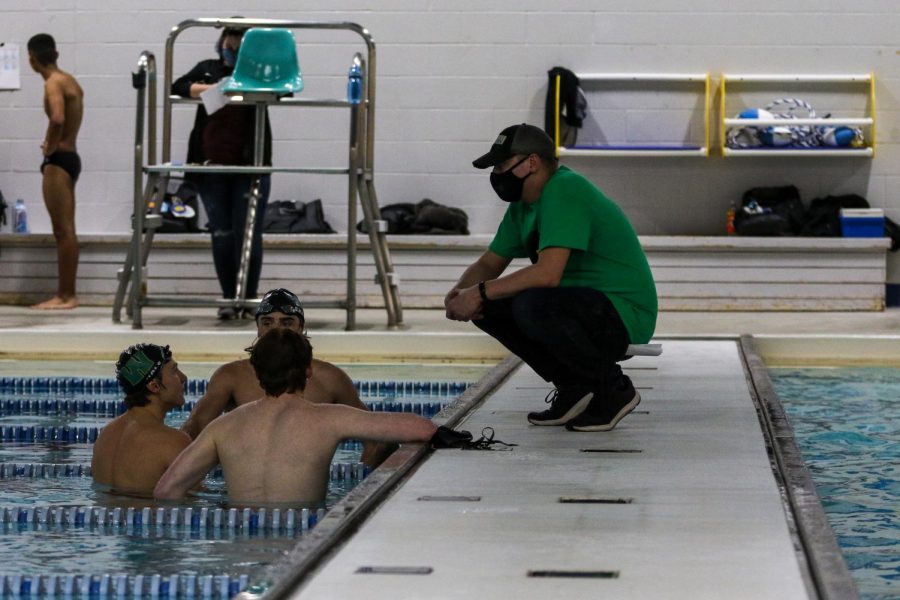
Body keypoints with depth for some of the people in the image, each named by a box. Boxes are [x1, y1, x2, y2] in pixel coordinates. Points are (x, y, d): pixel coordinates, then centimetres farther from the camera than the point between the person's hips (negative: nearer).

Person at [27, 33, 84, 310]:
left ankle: (66, 295, -7)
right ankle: (66, 294, 14)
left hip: (58, 160, -9)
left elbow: (57, 119, -31)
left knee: (63, 230, -8)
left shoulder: (53, 83, -15)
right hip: (70, 157, 9)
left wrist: (50, 147, -16)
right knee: (65, 230, 11)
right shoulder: (70, 81, 13)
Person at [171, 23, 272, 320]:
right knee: (221, 235, 3)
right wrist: (207, 88, -16)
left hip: (250, 166, -2)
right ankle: (228, 298, 10)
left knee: (248, 235, -4)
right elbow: (179, 87, 3)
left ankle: (249, 300, 4)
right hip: (212, 166, 2)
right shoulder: (207, 68, 15)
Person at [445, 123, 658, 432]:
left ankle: (614, 390, -13)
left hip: (624, 313, -10)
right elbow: (490, 262, 17)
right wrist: (461, 291, -6)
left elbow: (547, 274, -31)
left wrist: (480, 293, -23)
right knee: (489, 307, -1)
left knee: (532, 305, -33)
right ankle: (574, 388, 6)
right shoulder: (523, 204, 11)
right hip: (582, 303, 10)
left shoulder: (563, 192, -21)